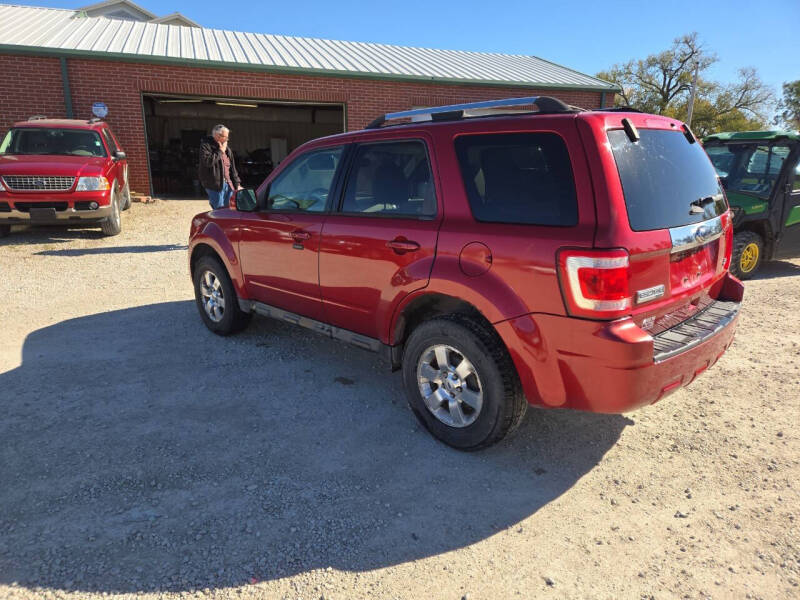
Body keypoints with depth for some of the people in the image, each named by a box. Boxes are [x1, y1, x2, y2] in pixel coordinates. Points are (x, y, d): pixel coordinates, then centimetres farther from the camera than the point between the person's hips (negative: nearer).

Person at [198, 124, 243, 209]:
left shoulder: (227, 149, 15)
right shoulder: (206, 145, -4)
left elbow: (232, 168, 18)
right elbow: (207, 161, -23)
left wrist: (237, 184, 12)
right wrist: (220, 151, -14)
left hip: (228, 184, 7)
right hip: (214, 185, -6)